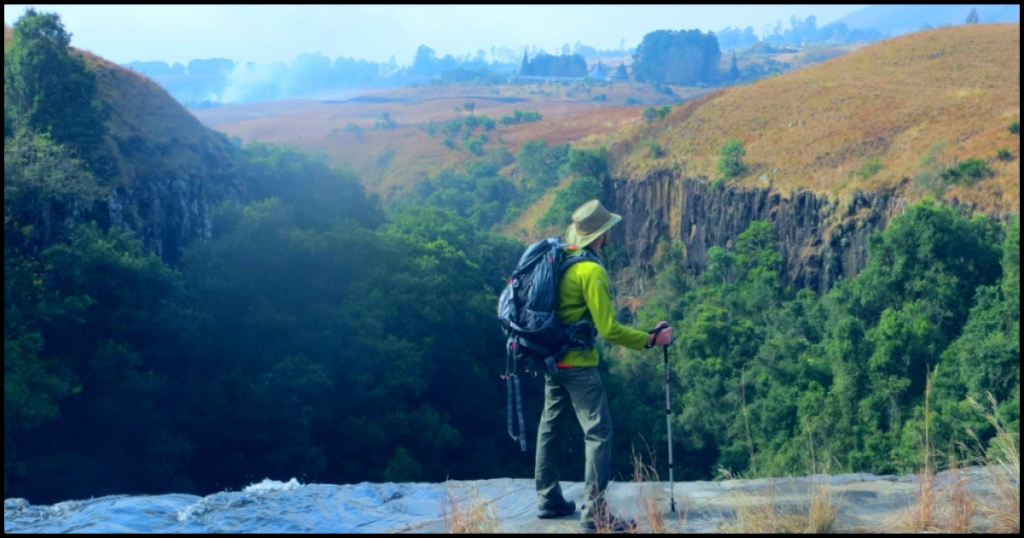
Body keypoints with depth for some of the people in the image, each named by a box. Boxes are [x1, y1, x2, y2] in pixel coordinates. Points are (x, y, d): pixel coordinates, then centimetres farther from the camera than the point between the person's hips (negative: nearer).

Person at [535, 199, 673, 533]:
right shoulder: (592, 271, -19)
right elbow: (609, 330, -21)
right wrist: (650, 340, -12)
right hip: (577, 364, -9)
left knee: (551, 427, 15)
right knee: (599, 432, -3)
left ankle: (548, 500, 26)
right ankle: (594, 513, -3)